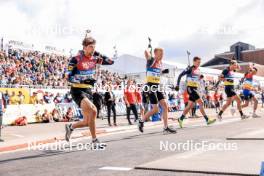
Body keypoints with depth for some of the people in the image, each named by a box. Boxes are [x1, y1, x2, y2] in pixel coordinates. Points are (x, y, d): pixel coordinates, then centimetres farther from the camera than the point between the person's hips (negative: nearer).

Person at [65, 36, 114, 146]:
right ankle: (94, 140, -19)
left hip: (88, 90, 7)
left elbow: (110, 62, 7)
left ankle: (70, 127, 36)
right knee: (93, 111, -28)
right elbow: (69, 77, -14)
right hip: (77, 90, -6)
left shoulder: (94, 58, 5)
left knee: (87, 122, 6)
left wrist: (99, 55, -5)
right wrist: (83, 79, -29)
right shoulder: (76, 59, -12)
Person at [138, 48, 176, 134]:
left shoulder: (160, 62, 13)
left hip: (157, 86, 8)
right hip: (150, 87, -8)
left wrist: (163, 71, 15)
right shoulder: (151, 60, -9)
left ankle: (166, 128, 3)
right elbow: (146, 52, -28)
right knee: (155, 109, -8)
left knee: (165, 105, -1)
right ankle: (141, 121, 13)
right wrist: (148, 52, -10)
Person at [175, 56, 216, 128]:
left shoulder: (198, 70, 14)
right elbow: (180, 75, -8)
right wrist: (177, 85, -11)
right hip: (190, 88, -8)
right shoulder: (190, 68, -8)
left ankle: (180, 119, 19)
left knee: (190, 106, 10)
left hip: (195, 89, 8)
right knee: (201, 103, -13)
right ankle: (207, 120, -11)